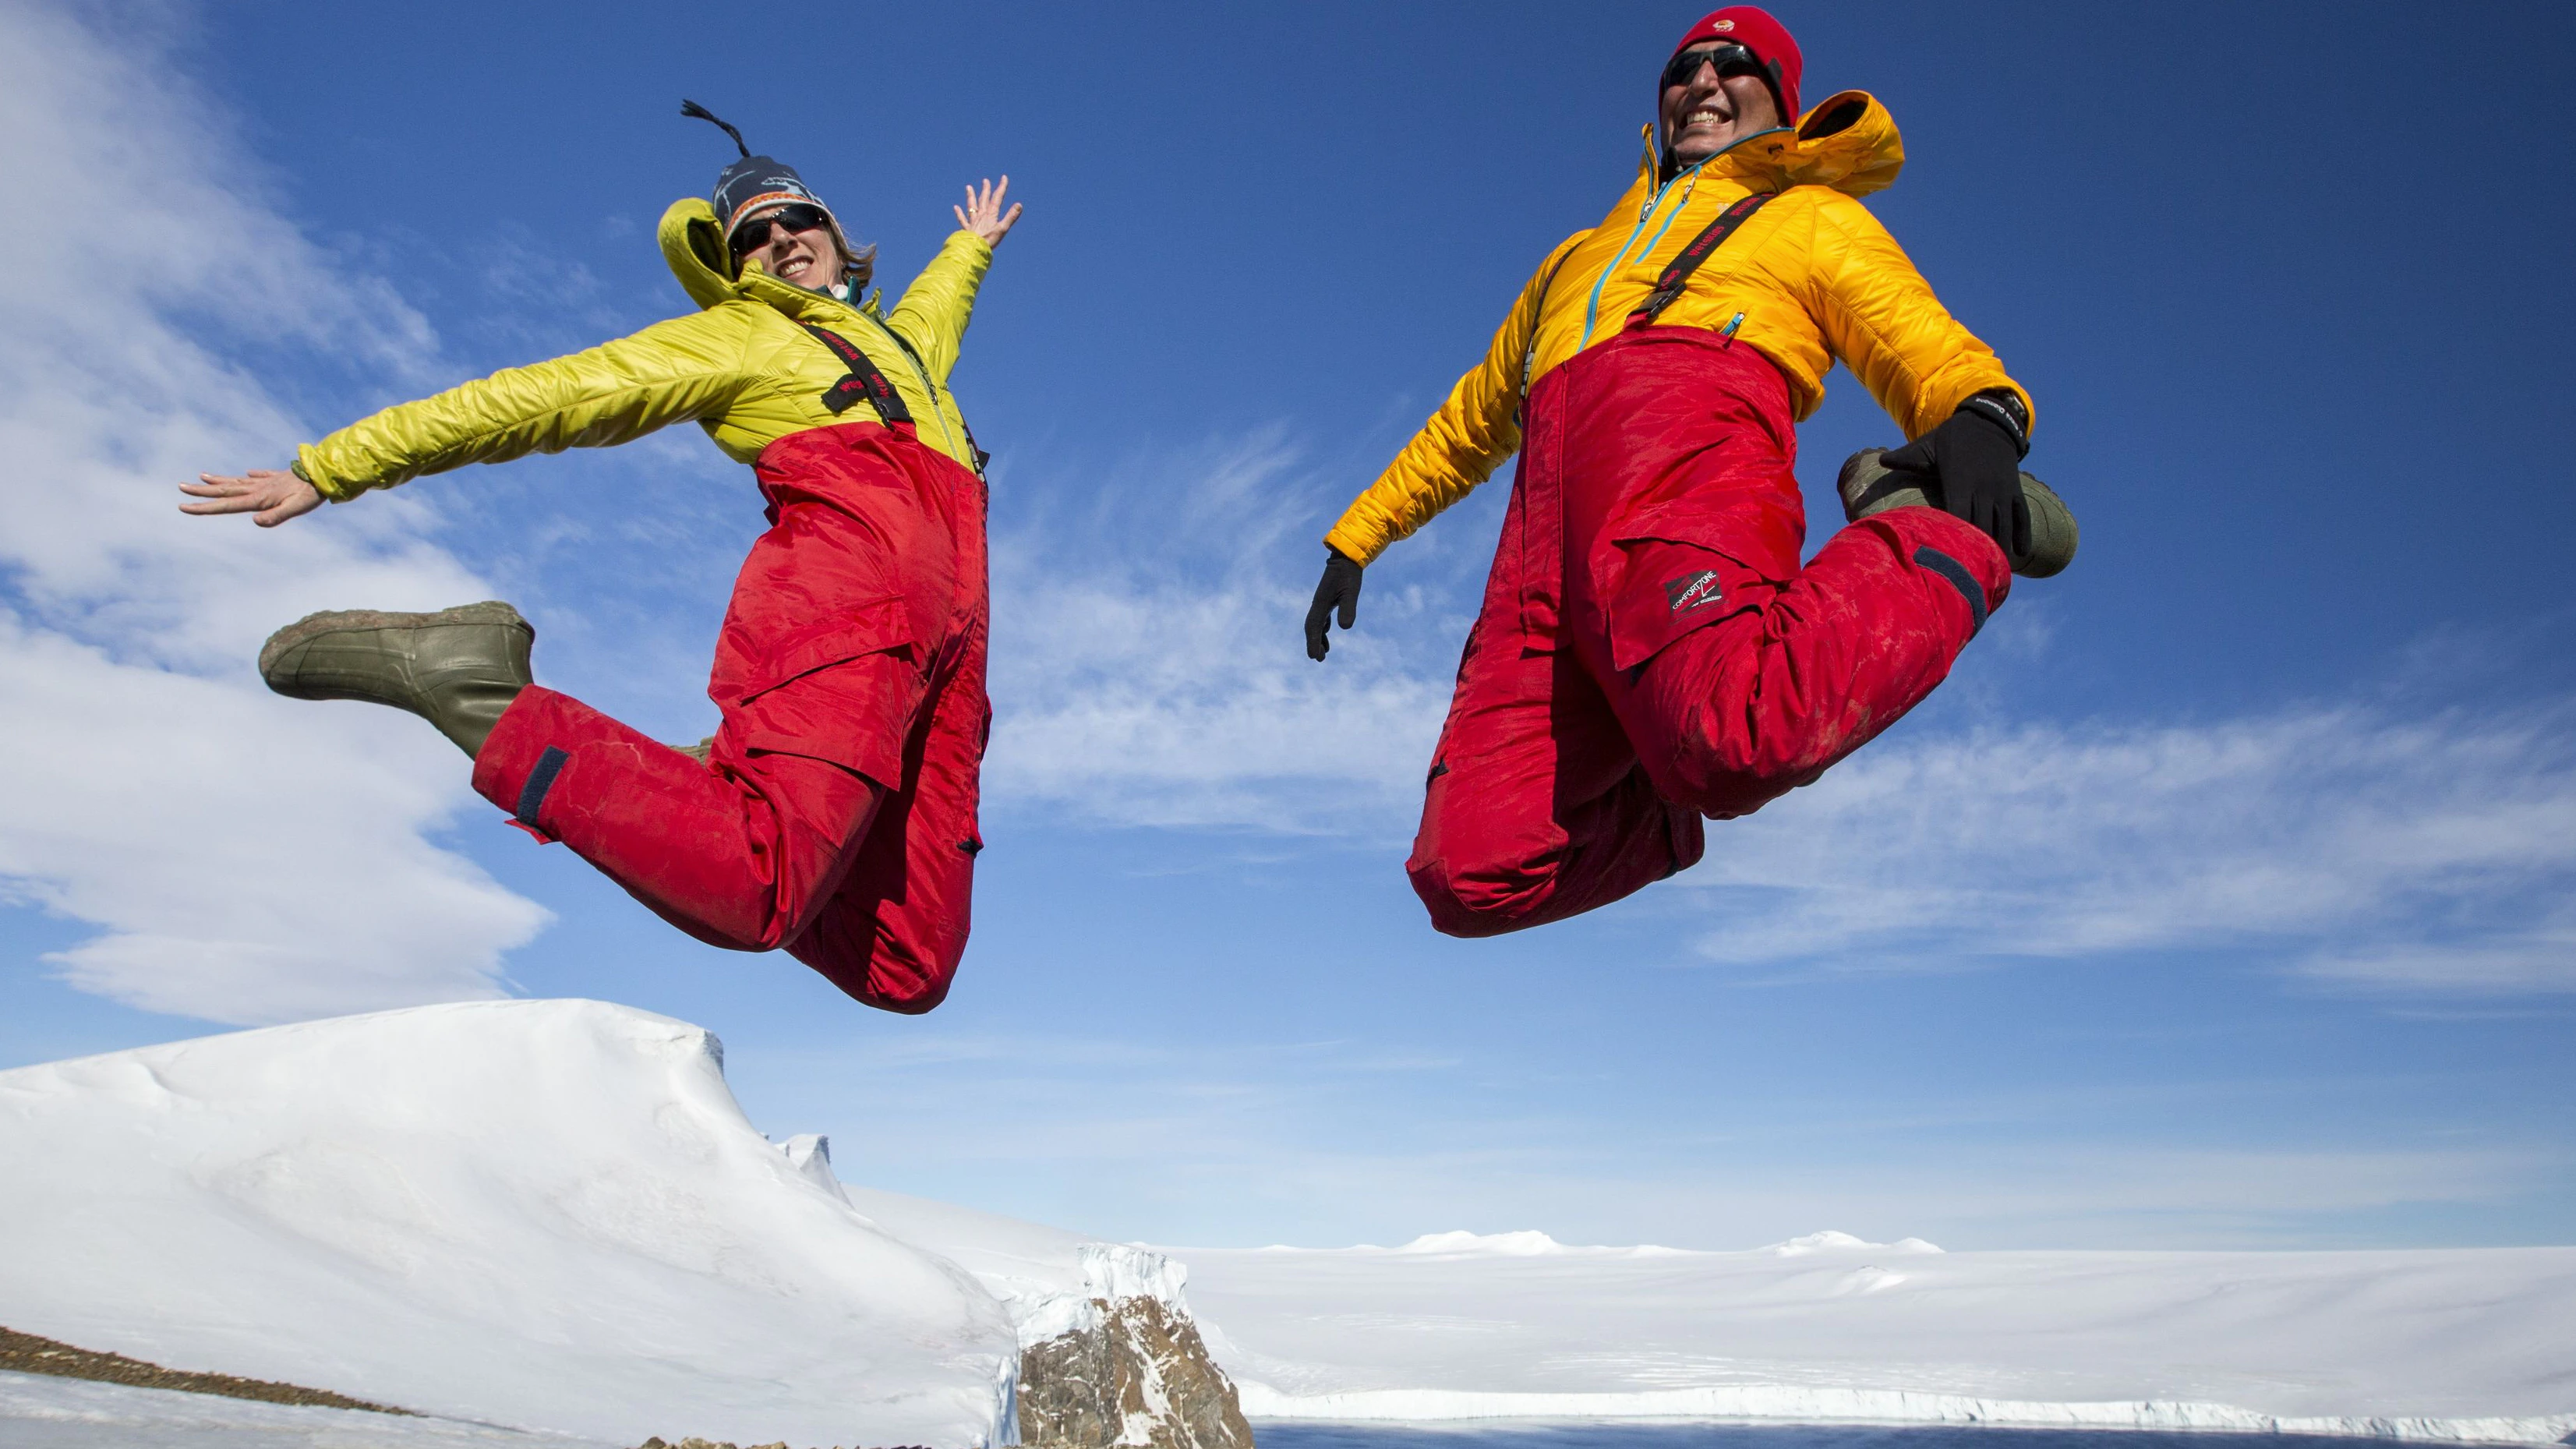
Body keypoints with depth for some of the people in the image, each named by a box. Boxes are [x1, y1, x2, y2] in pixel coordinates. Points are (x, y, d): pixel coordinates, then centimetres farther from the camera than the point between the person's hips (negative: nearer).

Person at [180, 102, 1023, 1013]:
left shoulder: (883, 339, 40)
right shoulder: (726, 337, 21)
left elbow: (931, 317, 65)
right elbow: (539, 399, 15)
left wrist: (970, 248, 83)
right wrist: (332, 468, 12)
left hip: (944, 638, 6)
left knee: (908, 972, -13)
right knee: (753, 898, -32)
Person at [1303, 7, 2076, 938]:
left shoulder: (1818, 218, 29)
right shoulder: (1580, 258, 42)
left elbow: (1924, 344, 10)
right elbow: (1471, 421, 48)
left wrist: (1980, 416, -14)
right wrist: (1357, 537, 44)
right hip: (1546, 530, 4)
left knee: (1734, 739, -38)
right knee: (1472, 875, -18)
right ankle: (1670, 796, 10)